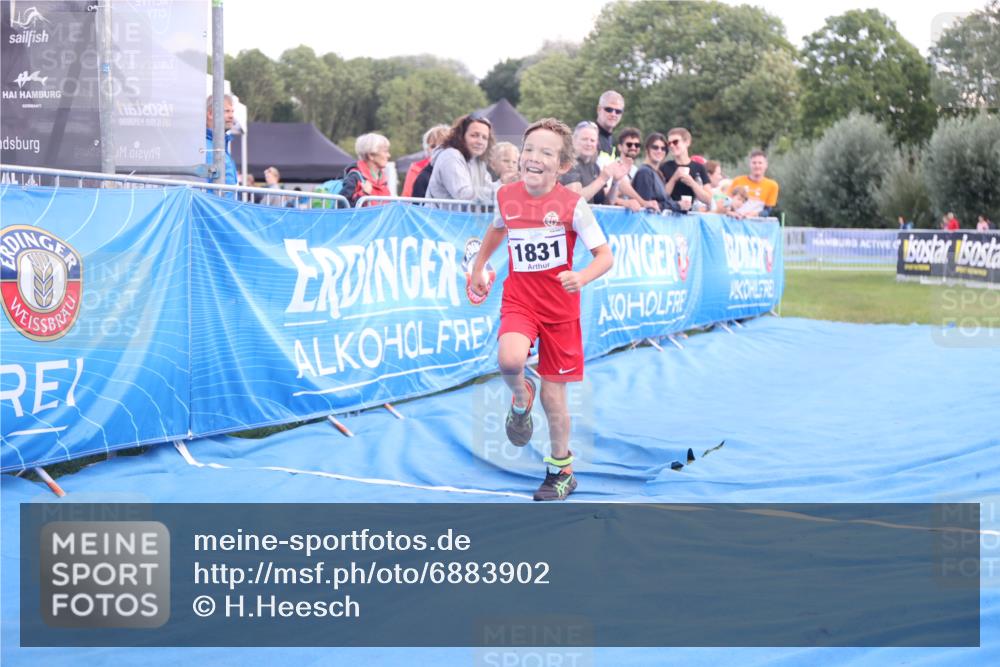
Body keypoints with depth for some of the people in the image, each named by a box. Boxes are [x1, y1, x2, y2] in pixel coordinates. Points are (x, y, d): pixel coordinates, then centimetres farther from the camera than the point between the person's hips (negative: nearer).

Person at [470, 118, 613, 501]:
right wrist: (478, 267, 23)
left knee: (554, 397, 5)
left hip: (560, 307, -1)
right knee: (509, 360, -31)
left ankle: (561, 471, 28)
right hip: (518, 300, 2)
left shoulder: (572, 205, -13)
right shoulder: (506, 197, -3)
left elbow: (605, 255, -13)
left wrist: (583, 277, -32)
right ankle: (521, 399, 5)